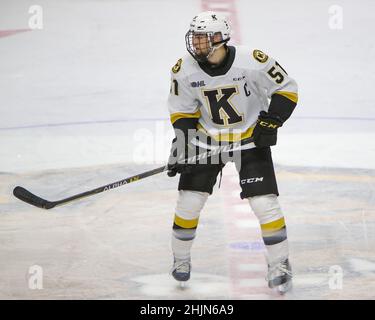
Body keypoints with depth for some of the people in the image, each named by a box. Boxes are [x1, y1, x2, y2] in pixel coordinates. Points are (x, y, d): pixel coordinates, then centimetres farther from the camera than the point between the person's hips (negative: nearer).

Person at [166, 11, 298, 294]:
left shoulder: (253, 61, -24)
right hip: (206, 139, 3)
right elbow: (183, 112, 1)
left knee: (264, 203, -9)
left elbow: (287, 89, -11)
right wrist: (181, 144, -8)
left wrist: (271, 121, -20)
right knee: (189, 201, -1)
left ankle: (280, 265, 8)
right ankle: (181, 259, 22)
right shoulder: (184, 70, -14)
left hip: (250, 139, -3)